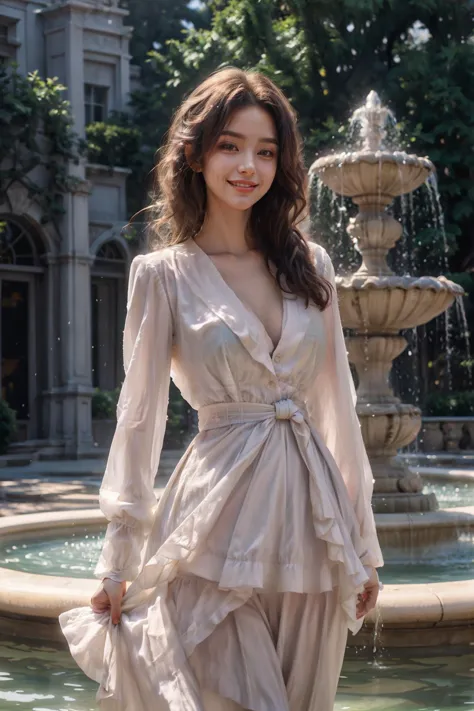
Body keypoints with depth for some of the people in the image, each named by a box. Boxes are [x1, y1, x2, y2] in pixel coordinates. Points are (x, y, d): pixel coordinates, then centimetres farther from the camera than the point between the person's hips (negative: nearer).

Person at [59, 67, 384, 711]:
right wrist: (117, 560, -2)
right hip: (220, 525, -4)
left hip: (312, 510, 4)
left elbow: (337, 403, 11)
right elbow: (139, 414, -1)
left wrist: (363, 542, 10)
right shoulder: (164, 275, -2)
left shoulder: (309, 265, 8)